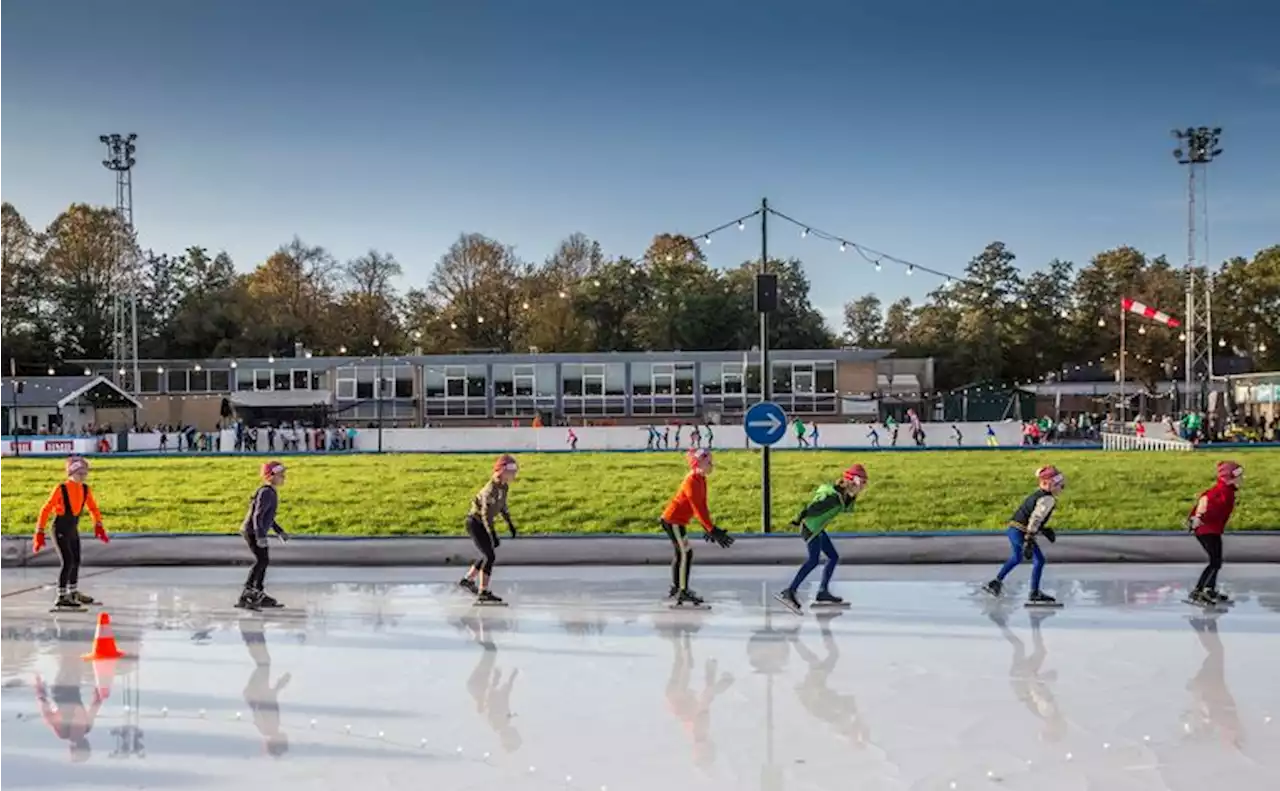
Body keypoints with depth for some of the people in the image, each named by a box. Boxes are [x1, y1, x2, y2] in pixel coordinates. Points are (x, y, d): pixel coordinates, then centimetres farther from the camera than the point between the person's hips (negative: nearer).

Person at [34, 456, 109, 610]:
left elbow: (93, 508, 14)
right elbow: (46, 510, -16)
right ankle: (61, 598, -8)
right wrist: (39, 532, -17)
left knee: (76, 561, 17)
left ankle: (73, 593, 36)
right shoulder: (61, 489, -19)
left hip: (73, 529, 7)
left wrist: (98, 526, 12)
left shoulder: (85, 489, -2)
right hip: (60, 530, -7)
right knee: (67, 561, -14)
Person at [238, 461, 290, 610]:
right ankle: (246, 596, -20)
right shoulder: (266, 493, -19)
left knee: (264, 560, 17)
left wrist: (279, 531, 25)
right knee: (262, 560, -17)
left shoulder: (272, 493, 14)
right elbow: (257, 515, -25)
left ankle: (260, 595, 27)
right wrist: (260, 536, -32)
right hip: (252, 531, -11)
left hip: (256, 531, 11)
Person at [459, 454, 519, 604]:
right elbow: (486, 514, -30)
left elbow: (502, 506, 15)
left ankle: (467, 580, 36)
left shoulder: (504, 486, -1)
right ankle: (483, 593, -9)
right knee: (490, 557, -13)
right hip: (475, 523, -9)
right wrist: (493, 535, -34)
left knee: (487, 555, 19)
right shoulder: (491, 489, -28)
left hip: (483, 524, 9)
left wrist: (510, 524, 19)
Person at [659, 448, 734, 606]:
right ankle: (683, 592, -8)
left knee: (680, 553, 19)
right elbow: (698, 509, -27)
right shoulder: (692, 482, -24)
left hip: (674, 520, 10)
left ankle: (675, 588, 31)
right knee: (686, 553, -10)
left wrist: (710, 527, 8)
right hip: (673, 521, -10)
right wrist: (712, 530, -28)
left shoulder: (701, 480, 5)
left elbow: (703, 505, 10)